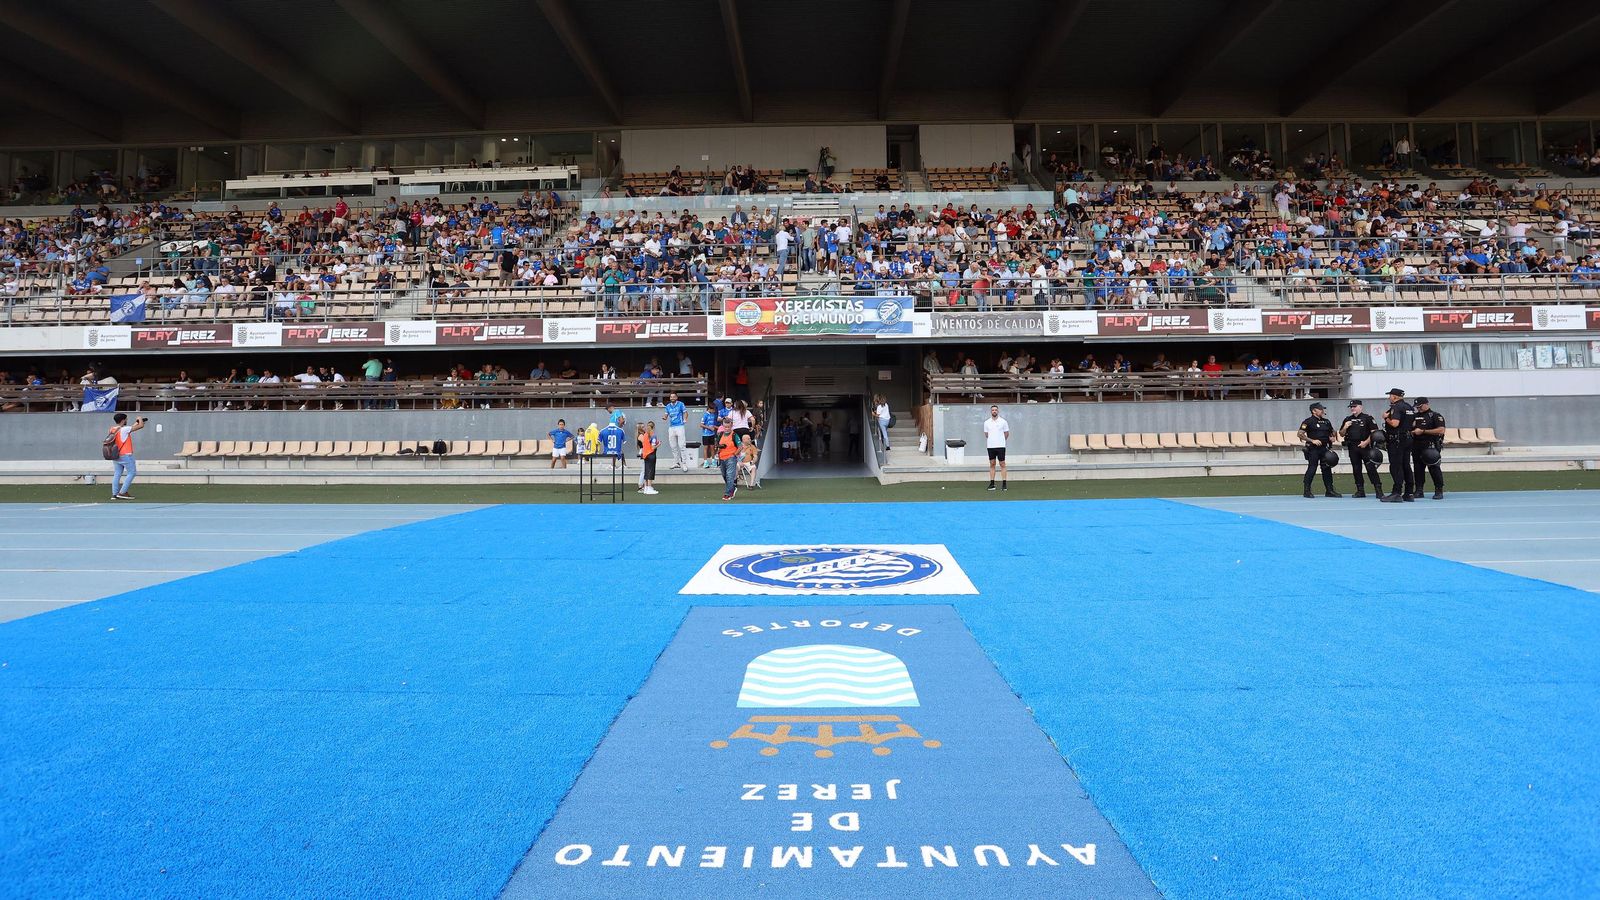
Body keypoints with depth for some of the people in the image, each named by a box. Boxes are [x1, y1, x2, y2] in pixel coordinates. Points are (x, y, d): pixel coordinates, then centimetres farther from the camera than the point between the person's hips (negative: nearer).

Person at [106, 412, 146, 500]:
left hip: (116, 455, 8)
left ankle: (114, 494, 8)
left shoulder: (112, 430, 9)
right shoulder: (124, 429, -15)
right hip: (126, 455, -8)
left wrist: (137, 422, 28)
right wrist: (140, 419, 6)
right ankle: (122, 493, -5)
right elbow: (141, 426, -13)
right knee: (131, 473, 1)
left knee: (117, 474, 9)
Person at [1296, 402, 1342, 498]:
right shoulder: (1308, 421, -5)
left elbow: (1332, 432, 29)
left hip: (1325, 448, 6)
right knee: (1312, 469, -6)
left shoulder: (1326, 422, 16)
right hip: (1313, 449, -6)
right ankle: (1307, 491, 0)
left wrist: (1332, 437, 6)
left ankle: (1330, 490, 13)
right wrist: (1312, 440, -18)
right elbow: (1300, 434, -11)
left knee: (1327, 469, 7)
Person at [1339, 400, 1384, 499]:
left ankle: (1378, 489, -9)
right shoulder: (1347, 419, 15)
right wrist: (1345, 427, -1)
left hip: (1365, 446, -5)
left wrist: (1366, 442, -14)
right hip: (1352, 447, 5)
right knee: (1356, 469, 7)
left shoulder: (1367, 418, 1)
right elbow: (1341, 434, 18)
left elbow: (1374, 432, -5)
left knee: (1371, 467, -10)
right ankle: (1360, 490, 13)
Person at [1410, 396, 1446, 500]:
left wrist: (1423, 431, -13)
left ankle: (1439, 491, -3)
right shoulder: (1414, 416, 18)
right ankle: (1419, 490, 11)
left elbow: (1441, 430, -11)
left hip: (1431, 447, -6)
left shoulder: (1435, 416, 0)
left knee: (1434, 468, -8)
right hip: (1416, 447, 6)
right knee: (1418, 468, 6)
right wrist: (1412, 432, 3)